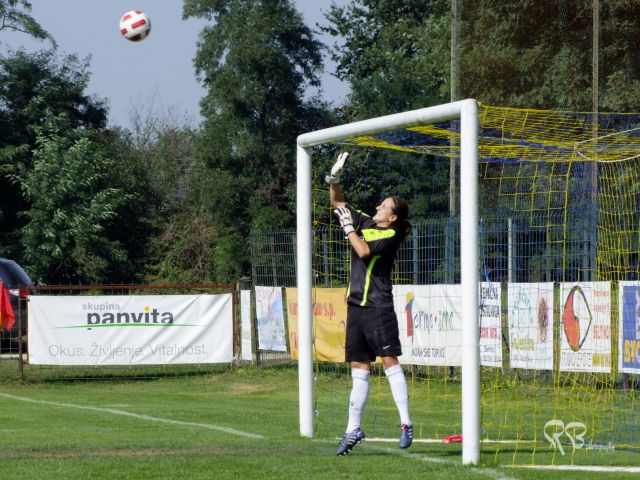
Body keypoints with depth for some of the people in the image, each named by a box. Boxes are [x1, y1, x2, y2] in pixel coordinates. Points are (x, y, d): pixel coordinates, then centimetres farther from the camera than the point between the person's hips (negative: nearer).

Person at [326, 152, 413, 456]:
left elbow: (364, 251, -20)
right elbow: (338, 203, 21)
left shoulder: (391, 236, -5)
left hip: (379, 306, -7)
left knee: (389, 360, -13)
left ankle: (406, 424, -15)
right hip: (356, 305, 7)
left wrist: (348, 228, -9)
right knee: (359, 368, 9)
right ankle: (353, 429, 12)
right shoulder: (365, 223, 14)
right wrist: (334, 179, 6)